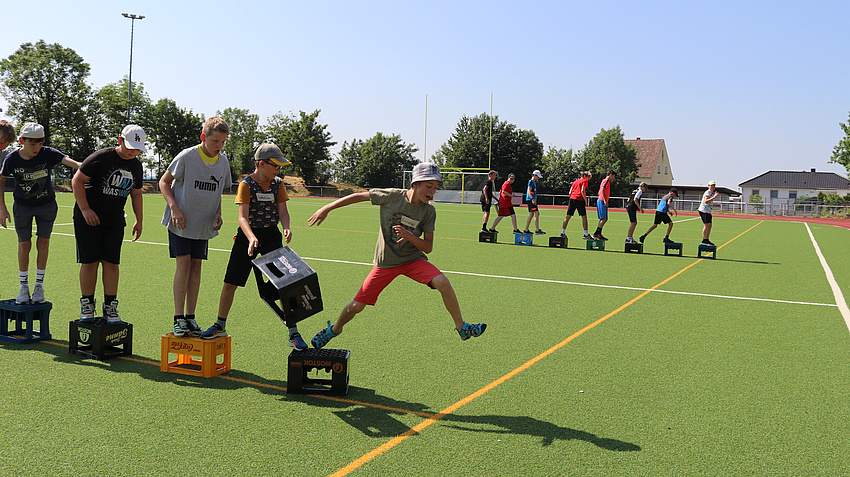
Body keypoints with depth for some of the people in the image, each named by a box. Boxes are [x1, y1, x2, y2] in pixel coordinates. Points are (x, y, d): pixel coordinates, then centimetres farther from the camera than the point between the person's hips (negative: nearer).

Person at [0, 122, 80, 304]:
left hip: (47, 205, 0)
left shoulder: (48, 153, -15)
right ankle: (24, 285, 15)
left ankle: (39, 284, 12)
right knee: (24, 244, 1)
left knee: (43, 243, -1)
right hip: (22, 206, 0)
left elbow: (67, 160, -31)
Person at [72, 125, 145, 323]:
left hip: (115, 220, 4)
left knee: (111, 262, 0)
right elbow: (77, 180, -10)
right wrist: (85, 209, -16)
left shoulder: (136, 165, 7)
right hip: (88, 217, -4)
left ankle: (110, 307, 8)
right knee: (90, 262, -3)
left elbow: (136, 193, 20)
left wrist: (139, 220, 17)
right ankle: (87, 305, 12)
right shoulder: (100, 158, -12)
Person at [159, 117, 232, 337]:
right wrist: (174, 207, -18)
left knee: (196, 266, 5)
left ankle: (190, 317, 12)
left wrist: (218, 213, 1)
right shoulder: (187, 157, -13)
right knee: (183, 264, -9)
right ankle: (178, 319, -3)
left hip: (204, 225, 4)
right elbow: (164, 182, -5)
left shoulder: (223, 162, 2)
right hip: (181, 222, -4)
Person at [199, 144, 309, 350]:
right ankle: (220, 326, 28)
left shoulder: (278, 184, 1)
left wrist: (286, 228, -27)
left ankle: (293, 333, 1)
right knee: (230, 283, 4)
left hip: (272, 236, 2)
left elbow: (283, 211, -4)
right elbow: (243, 217, -19)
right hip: (248, 235, -1)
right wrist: (252, 238, -37)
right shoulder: (246, 184, -10)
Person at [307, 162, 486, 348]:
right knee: (356, 306, -1)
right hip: (385, 262, -1)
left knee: (442, 282, -25)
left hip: (413, 259, 1)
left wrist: (410, 237, -28)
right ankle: (335, 329, 32)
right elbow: (358, 196, -3)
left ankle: (462, 328, -7)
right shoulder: (391, 196, -16)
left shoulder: (429, 211, -10)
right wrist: (326, 209, -3)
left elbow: (428, 248, -8)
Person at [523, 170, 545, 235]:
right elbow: (529, 191, -17)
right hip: (530, 200, -10)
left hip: (532, 201, 10)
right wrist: (532, 199, -27)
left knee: (531, 215, 10)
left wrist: (534, 200, 26)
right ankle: (537, 230, -13)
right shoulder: (531, 181, -8)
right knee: (536, 214, -12)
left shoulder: (534, 182, 22)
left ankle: (526, 230, 11)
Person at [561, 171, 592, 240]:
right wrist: (586, 201, -9)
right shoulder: (584, 181, 2)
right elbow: (582, 191, -11)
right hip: (580, 200, -7)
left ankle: (563, 232, 7)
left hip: (572, 198, 7)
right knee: (584, 216, -1)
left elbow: (570, 192, 16)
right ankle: (586, 234, -2)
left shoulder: (575, 181, 23)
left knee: (568, 216, 7)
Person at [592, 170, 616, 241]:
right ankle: (596, 234, -13)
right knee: (603, 219, -12)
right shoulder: (606, 181, -8)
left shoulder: (605, 181, 21)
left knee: (604, 219, 9)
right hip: (602, 201, -10)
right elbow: (602, 190, -20)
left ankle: (599, 234, 10)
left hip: (601, 201, 10)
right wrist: (605, 200, -25)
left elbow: (600, 192, 25)